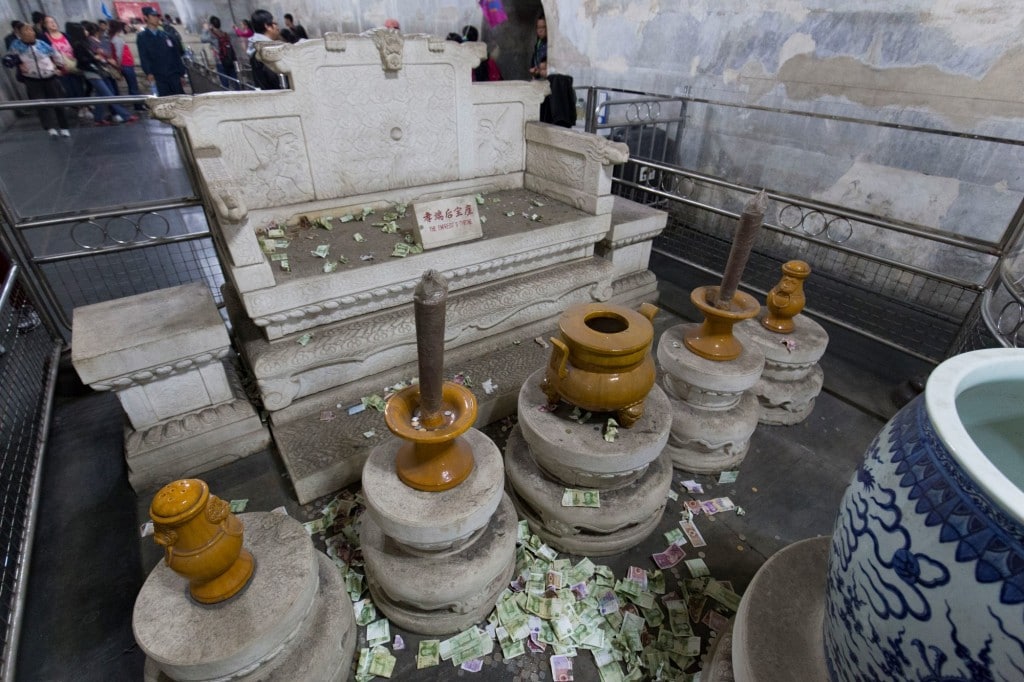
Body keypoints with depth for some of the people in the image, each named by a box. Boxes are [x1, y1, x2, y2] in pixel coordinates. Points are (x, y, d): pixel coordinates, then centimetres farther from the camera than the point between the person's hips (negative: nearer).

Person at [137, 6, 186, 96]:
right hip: (158, 77, -2)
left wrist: (181, 74, 6)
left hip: (174, 75, 2)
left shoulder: (166, 35, 17)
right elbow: (143, 57, -3)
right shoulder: (142, 37, 7)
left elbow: (176, 55, 15)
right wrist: (148, 73, -19)